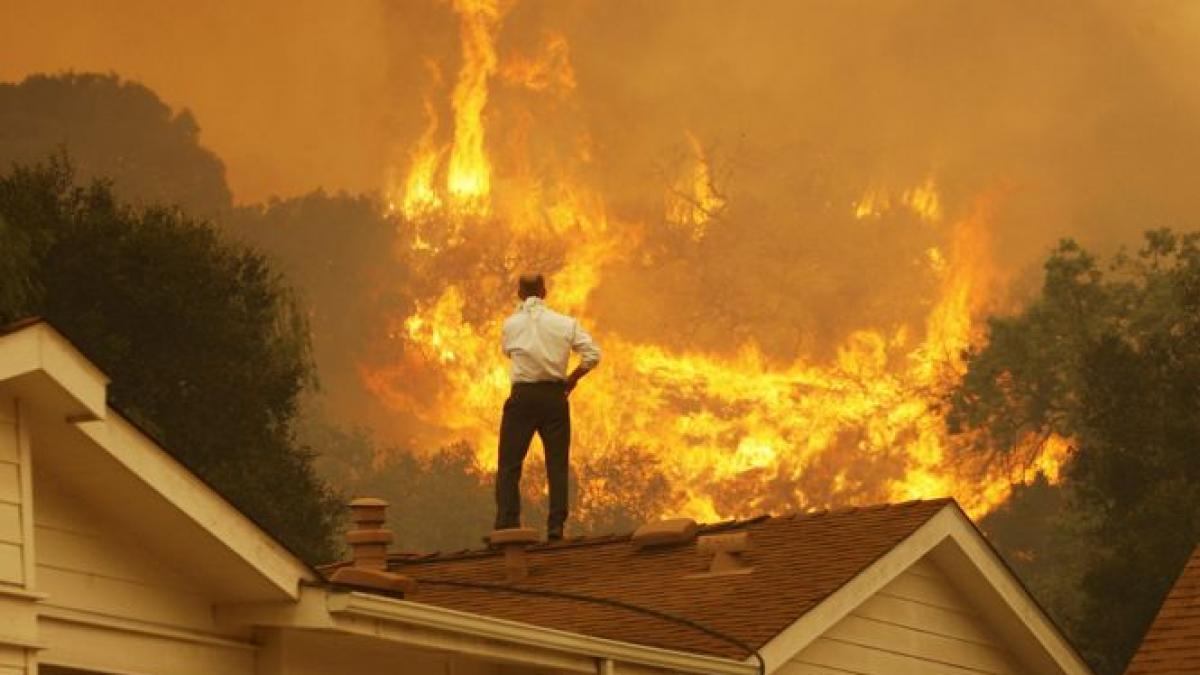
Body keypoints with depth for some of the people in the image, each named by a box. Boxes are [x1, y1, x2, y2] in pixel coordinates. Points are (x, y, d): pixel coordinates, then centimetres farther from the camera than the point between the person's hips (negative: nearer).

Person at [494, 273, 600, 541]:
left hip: (523, 396, -1)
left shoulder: (511, 324, 0)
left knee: (509, 465, 3)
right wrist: (572, 378, 8)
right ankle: (556, 526, 0)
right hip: (555, 395, 1)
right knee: (557, 464, 7)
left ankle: (506, 525, -7)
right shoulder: (565, 323, 1)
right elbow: (593, 355, -5)